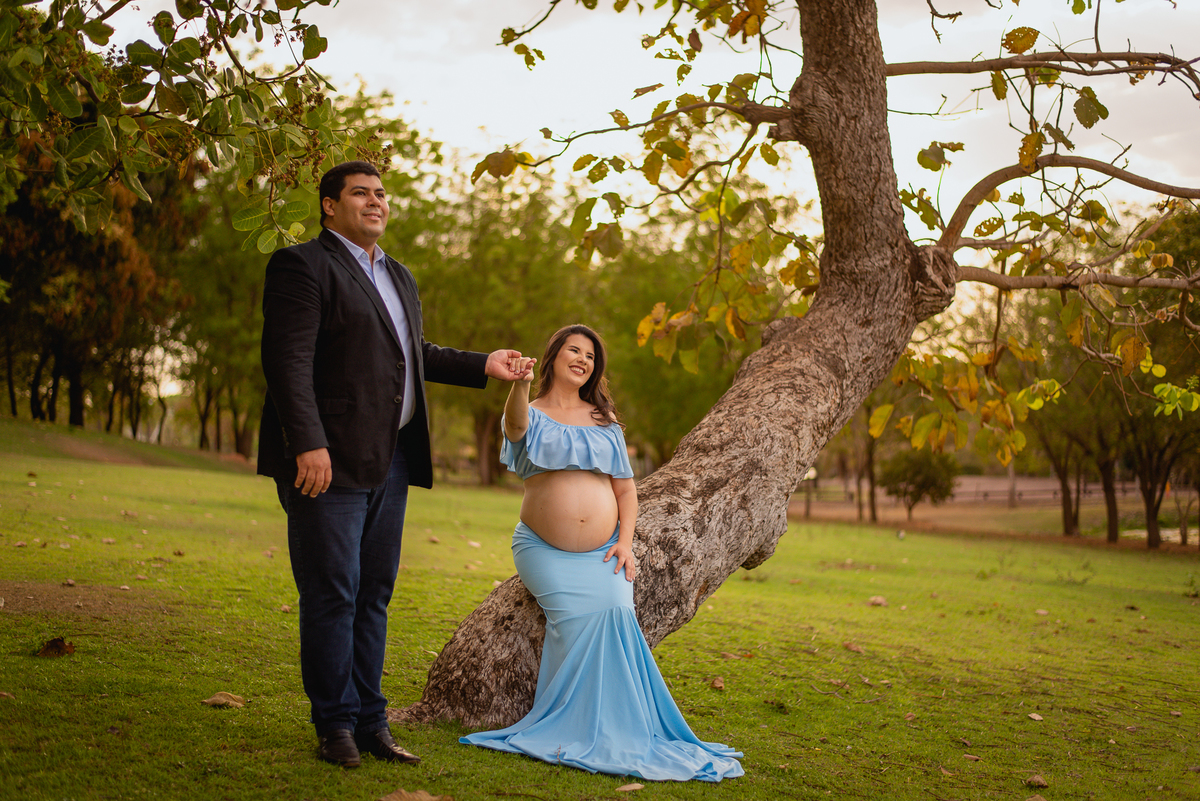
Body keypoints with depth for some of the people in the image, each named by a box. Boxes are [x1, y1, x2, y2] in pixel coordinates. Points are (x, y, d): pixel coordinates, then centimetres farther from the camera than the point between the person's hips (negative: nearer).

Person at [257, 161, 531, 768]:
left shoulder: (398, 277, 21)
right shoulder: (303, 265, -7)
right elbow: (289, 362, -16)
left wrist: (482, 366, 25)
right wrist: (309, 445, -24)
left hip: (390, 461, 8)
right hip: (330, 460, -8)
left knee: (374, 594, 12)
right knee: (333, 595, -2)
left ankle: (370, 721, 21)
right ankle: (336, 724, 10)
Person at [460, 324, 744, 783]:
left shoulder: (604, 421, 17)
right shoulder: (532, 414, 6)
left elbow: (626, 488, 15)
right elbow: (516, 424, -21)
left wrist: (625, 541, -2)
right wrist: (519, 384, -44)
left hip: (603, 552, 2)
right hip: (546, 551, -2)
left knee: (613, 611, -26)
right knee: (576, 616, -28)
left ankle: (616, 731, -18)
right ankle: (569, 732, -16)